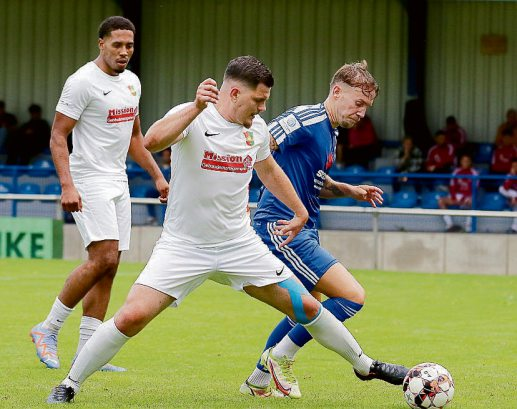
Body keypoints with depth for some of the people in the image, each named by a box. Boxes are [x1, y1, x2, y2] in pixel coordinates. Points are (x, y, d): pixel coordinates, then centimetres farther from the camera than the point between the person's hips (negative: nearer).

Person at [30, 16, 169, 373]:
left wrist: (157, 176, 20)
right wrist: (67, 185, -23)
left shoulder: (132, 82, 14)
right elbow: (58, 136, -13)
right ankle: (49, 329, -6)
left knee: (108, 267, 3)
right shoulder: (83, 82, -11)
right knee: (104, 258, -19)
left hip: (118, 183, 8)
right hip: (89, 182, -8)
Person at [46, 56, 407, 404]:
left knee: (306, 307, 3)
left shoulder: (256, 127, 3)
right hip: (183, 246, -4)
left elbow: (268, 169, 24)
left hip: (240, 245, 5)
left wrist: (300, 212, 30)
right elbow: (152, 141, -37)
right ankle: (70, 385, 0)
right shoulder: (192, 117, -15)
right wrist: (196, 107, -45)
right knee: (132, 317, -19)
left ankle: (365, 365, 26)